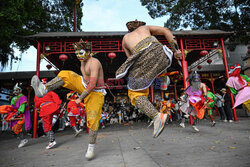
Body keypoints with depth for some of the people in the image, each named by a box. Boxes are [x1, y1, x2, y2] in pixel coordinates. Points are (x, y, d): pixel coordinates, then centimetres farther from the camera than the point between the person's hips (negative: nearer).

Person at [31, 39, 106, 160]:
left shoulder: (94, 63, -24)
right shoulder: (83, 62, 5)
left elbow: (93, 85, -30)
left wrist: (80, 98, -21)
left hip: (95, 93, -7)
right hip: (85, 87, 8)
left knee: (93, 121, -9)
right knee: (65, 75, -12)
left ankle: (91, 147, 11)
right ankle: (43, 89, -21)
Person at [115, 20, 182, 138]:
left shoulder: (125, 38, 34)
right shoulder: (145, 28, 33)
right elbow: (165, 31, 18)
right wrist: (175, 50, 15)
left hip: (142, 60, -2)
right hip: (158, 52, 3)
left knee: (135, 94, 7)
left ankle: (156, 116, -14)